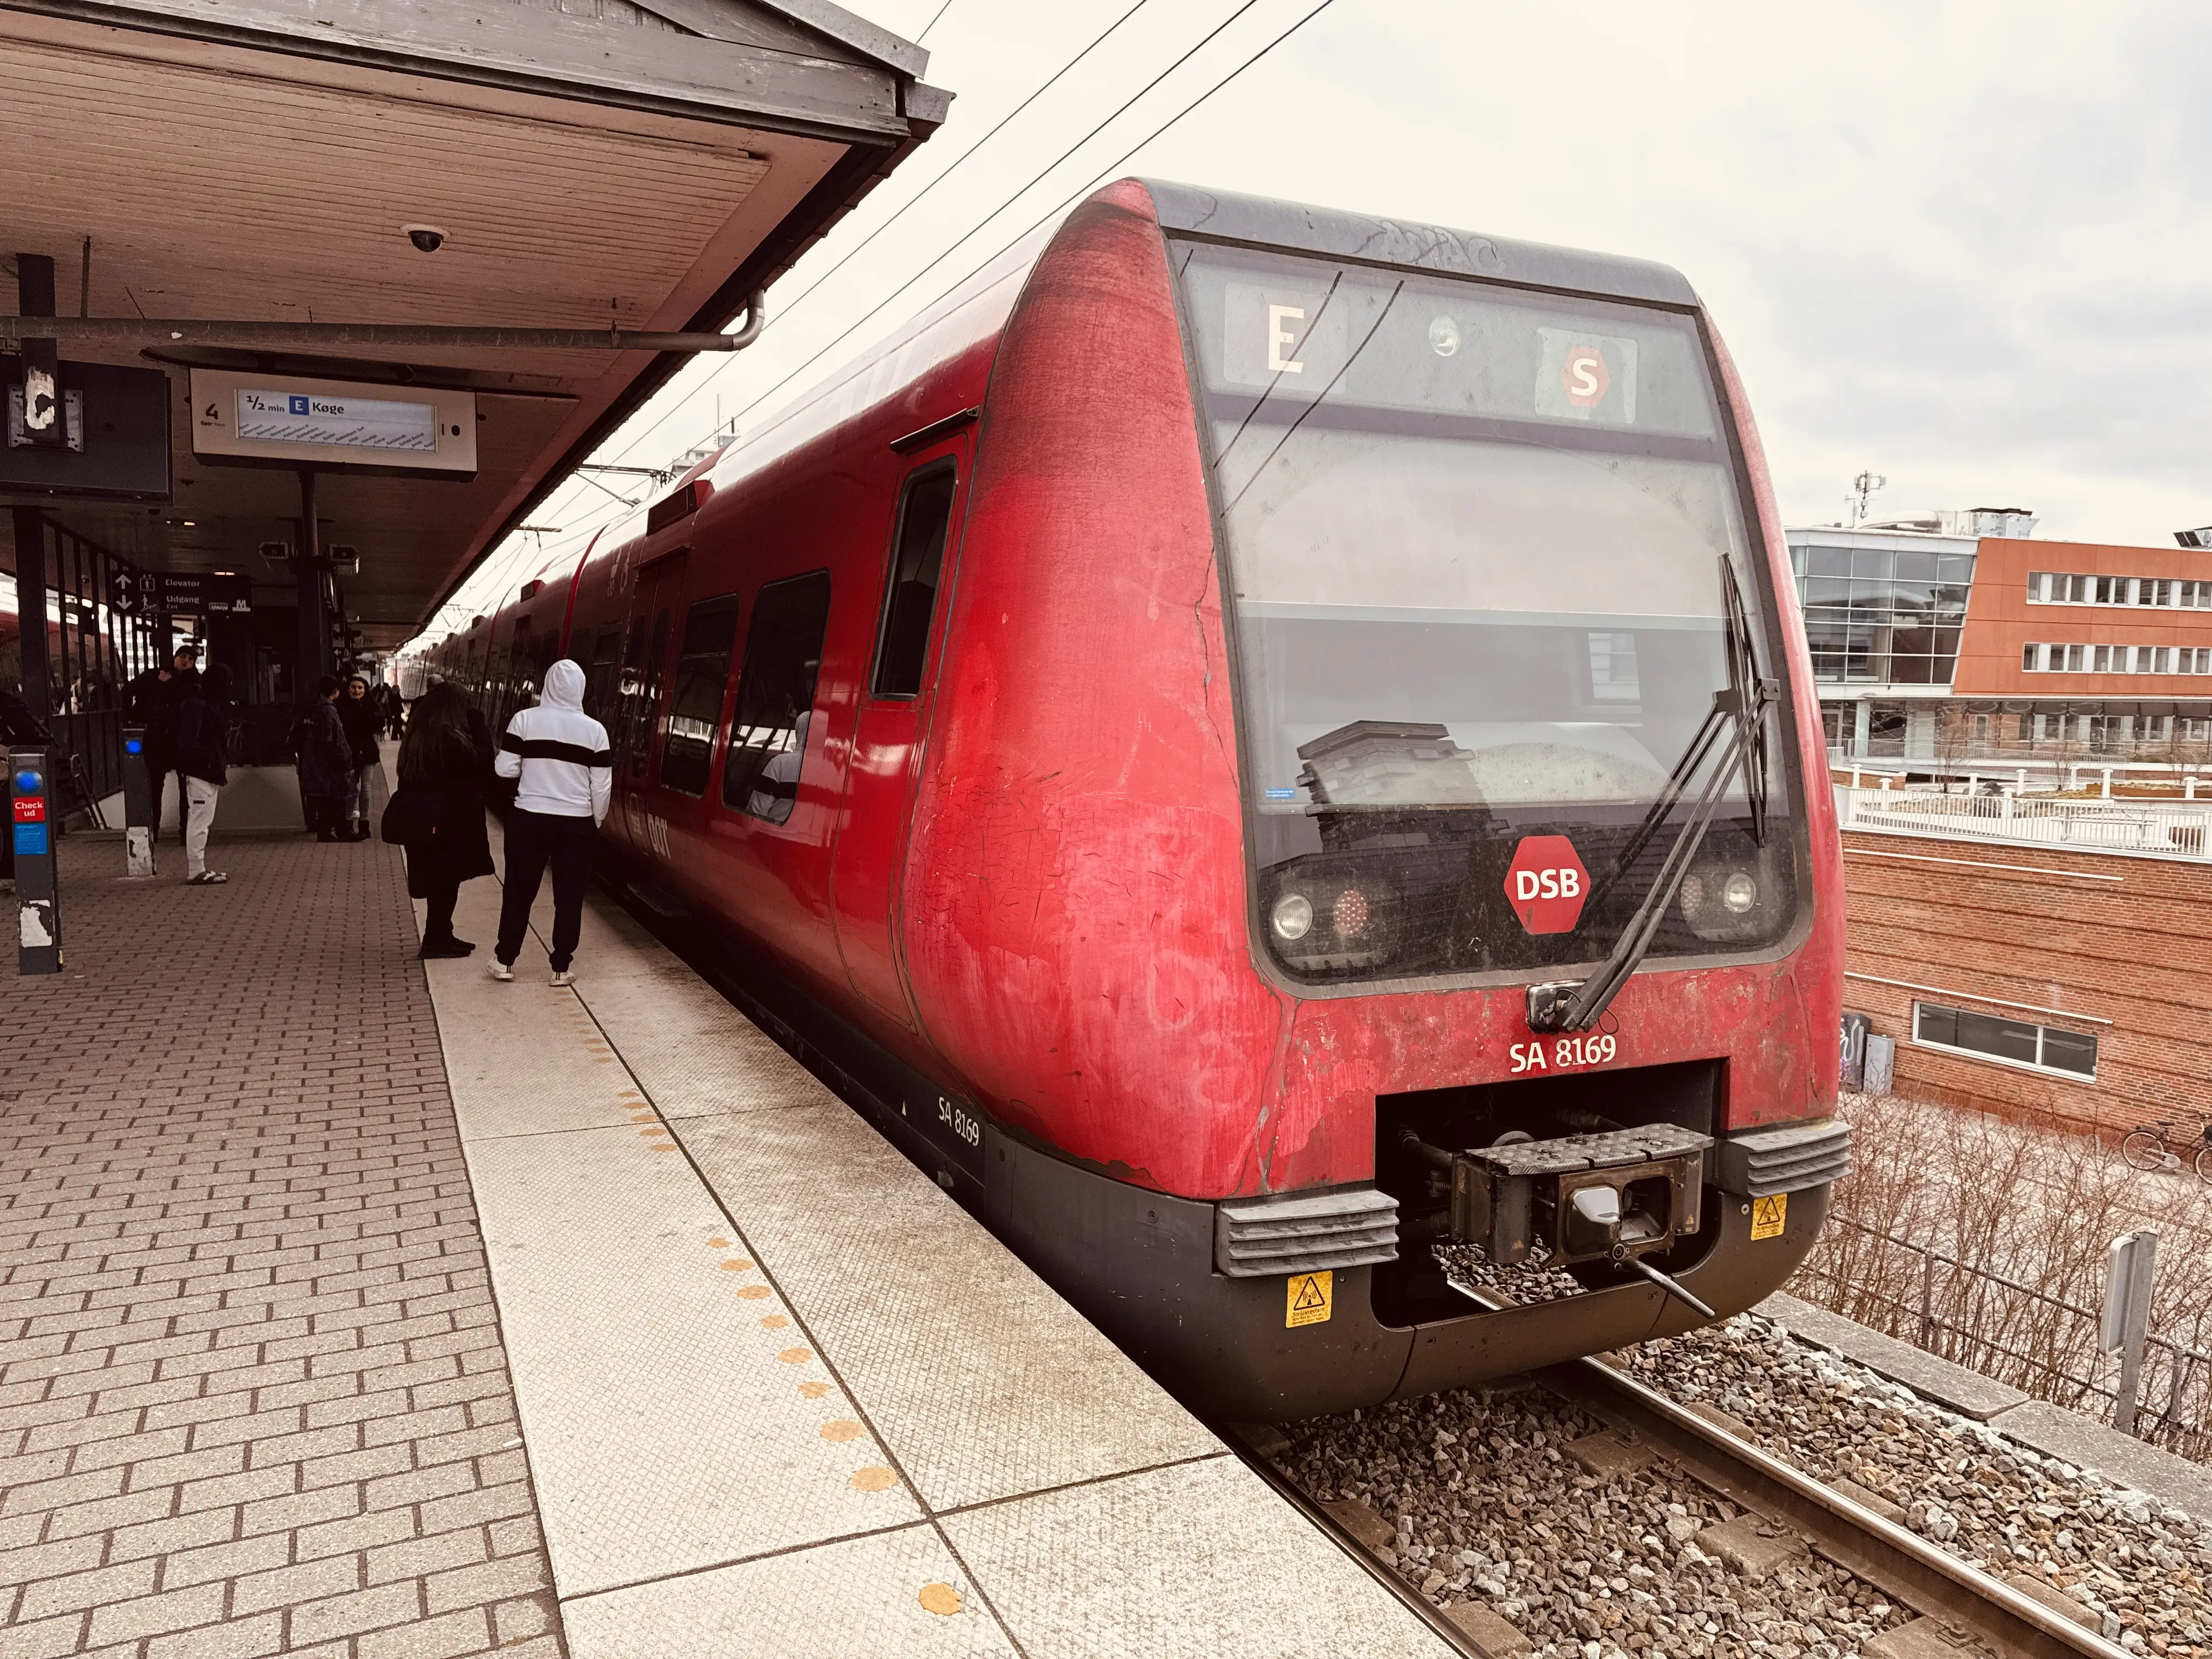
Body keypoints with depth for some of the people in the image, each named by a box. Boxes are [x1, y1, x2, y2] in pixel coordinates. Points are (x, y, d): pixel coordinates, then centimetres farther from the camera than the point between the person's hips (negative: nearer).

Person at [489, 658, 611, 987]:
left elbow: (505, 769, -5)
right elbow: (602, 786, -2)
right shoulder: (594, 729, -4)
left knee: (520, 890, 13)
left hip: (530, 818, 0)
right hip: (576, 823, 0)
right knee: (569, 896, 8)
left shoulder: (525, 719, -6)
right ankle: (561, 968, 12)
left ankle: (504, 961, 21)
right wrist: (597, 819, 13)